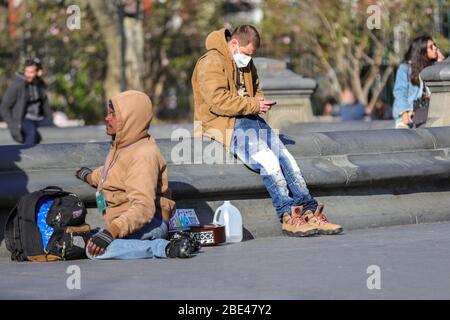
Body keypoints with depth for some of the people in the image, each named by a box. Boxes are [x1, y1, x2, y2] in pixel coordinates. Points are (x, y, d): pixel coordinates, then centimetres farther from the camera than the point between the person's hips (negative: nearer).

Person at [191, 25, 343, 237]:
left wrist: (260, 102, 9)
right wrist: (254, 105, -17)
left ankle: (309, 211, -15)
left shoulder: (246, 64, 21)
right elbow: (218, 100, -20)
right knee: (267, 159, -27)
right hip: (223, 124, -9)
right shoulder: (211, 63, -9)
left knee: (284, 155, -12)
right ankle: (288, 216, -27)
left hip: (249, 120, 9)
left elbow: (255, 90, 34)